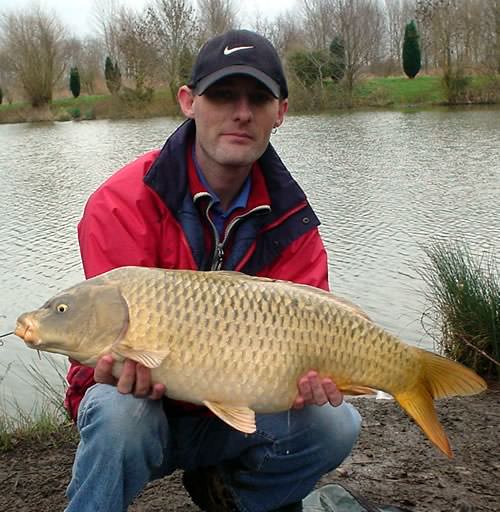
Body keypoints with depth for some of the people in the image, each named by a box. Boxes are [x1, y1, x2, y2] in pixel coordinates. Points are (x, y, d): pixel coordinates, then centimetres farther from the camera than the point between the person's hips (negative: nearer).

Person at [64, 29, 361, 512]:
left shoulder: (292, 221, -7)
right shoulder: (121, 204, -18)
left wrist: (303, 376, -35)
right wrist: (132, 366, -45)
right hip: (141, 400, -3)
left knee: (334, 423, -20)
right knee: (120, 413, -37)